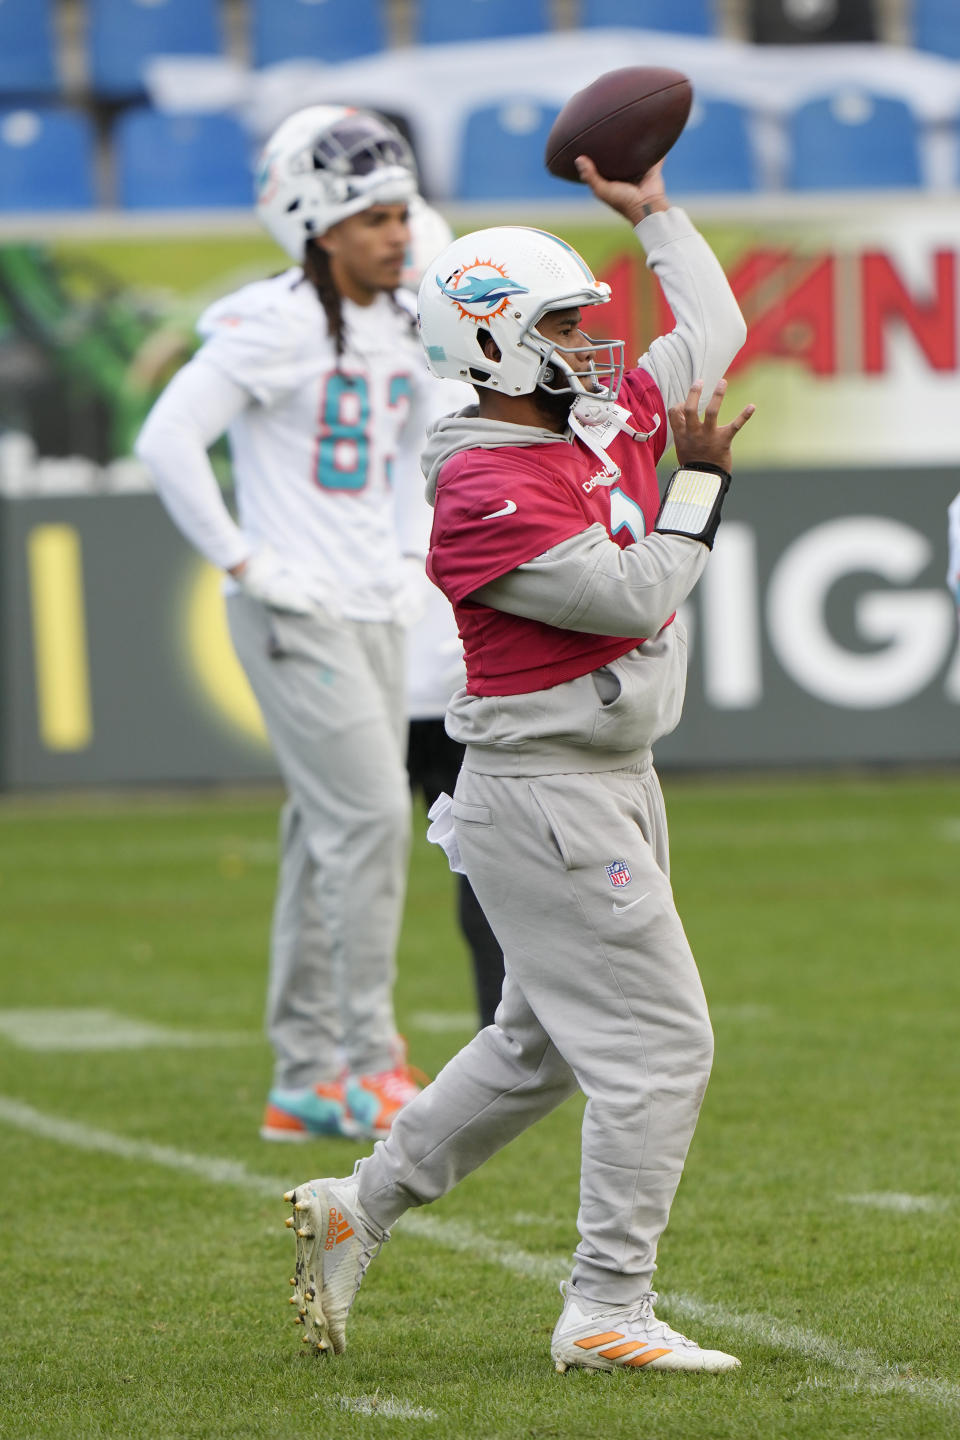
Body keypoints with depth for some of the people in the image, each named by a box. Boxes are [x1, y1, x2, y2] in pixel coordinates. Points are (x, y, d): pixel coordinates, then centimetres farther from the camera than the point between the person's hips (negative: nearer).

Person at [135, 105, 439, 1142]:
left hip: (375, 615, 8)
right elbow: (168, 440, -21)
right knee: (368, 817, -12)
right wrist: (242, 561, -18)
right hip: (293, 616, -8)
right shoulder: (273, 325, -15)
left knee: (333, 836, 9)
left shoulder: (401, 325, 11)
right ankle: (367, 1067, -5)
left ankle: (306, 1081, 14)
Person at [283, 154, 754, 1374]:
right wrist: (700, 482, -13)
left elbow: (713, 337, 20)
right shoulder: (485, 494, -19)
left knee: (545, 1043, 19)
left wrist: (652, 213, 17)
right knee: (657, 1044, -9)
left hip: (612, 784, 10)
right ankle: (606, 1312, -3)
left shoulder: (605, 424, 8)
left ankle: (359, 1208, 31)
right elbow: (633, 597, -23)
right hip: (545, 800, -10)